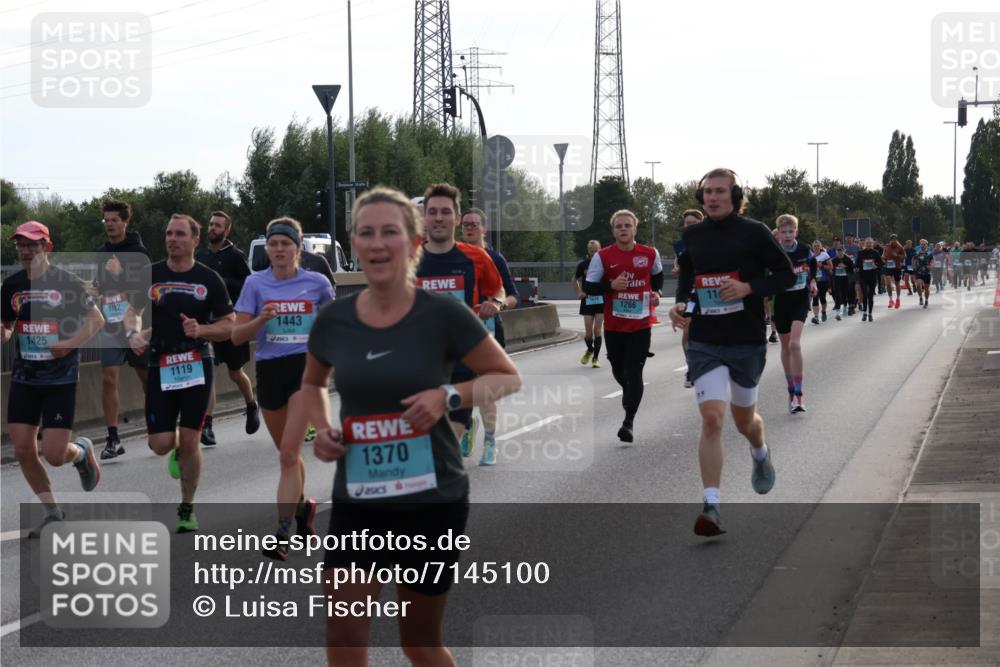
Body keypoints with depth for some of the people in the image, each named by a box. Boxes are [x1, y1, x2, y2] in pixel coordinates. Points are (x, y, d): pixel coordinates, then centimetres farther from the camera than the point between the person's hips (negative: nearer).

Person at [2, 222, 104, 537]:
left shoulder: (66, 282, -7)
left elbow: (96, 320, -3)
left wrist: (69, 344, -16)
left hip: (61, 379, -4)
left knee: (54, 454, -8)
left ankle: (82, 451, 29)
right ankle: (52, 512, 16)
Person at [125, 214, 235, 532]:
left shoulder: (209, 279, 0)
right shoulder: (151, 274, 4)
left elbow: (229, 326, 2)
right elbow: (133, 309, 17)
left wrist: (201, 330, -17)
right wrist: (133, 333, -4)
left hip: (196, 366, -1)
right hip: (159, 367, 2)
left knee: (189, 441, 0)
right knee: (160, 445, -4)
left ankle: (187, 509, 16)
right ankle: (177, 451, 35)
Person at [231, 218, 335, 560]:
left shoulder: (317, 283, -1)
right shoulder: (256, 283, 1)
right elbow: (237, 335, -2)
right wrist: (261, 319, -19)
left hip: (306, 367, -3)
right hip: (269, 369, 3)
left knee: (289, 455, -13)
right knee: (288, 453, 16)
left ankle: (282, 534, -14)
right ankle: (303, 506, 42)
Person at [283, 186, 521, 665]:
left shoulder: (443, 314, -12)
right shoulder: (334, 319, -1)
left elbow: (509, 378, -3)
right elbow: (311, 383, 19)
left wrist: (449, 397, -19)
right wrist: (321, 426, -1)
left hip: (431, 500, -3)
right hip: (356, 501, 3)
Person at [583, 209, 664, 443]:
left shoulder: (650, 254, 0)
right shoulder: (603, 256, -5)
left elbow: (657, 275, 21)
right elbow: (588, 286, -4)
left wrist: (656, 292, 3)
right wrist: (611, 286, -20)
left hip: (641, 324, -1)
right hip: (613, 325, 1)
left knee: (635, 372, -8)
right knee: (618, 369, 16)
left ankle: (629, 422, -5)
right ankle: (628, 392, 50)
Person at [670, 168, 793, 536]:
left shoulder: (754, 233, -5)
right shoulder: (692, 236, 5)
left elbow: (787, 274, -2)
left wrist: (748, 288, -17)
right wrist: (681, 304, 2)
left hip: (747, 343, -1)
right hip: (705, 343, 1)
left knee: (744, 420, 16)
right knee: (712, 418, -15)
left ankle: (760, 453, 54)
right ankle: (711, 508, -15)